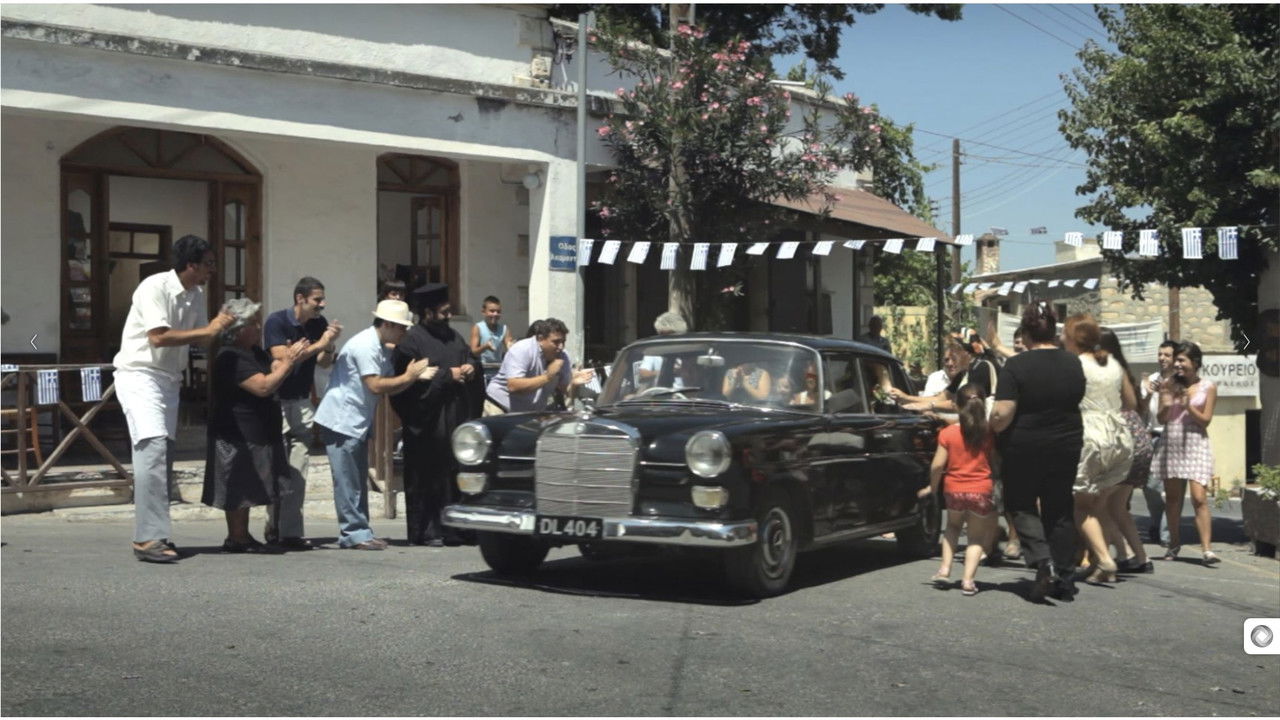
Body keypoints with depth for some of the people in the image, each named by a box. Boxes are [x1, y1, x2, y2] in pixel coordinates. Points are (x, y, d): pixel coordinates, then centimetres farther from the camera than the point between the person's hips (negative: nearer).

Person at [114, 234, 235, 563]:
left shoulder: (197, 294, 7)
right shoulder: (154, 287, -17)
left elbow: (200, 340, 12)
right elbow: (158, 337, -24)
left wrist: (221, 325, -7)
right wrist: (207, 330, -20)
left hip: (169, 379, 9)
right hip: (140, 375, -9)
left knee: (163, 455, 8)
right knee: (153, 448, -19)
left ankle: (152, 534, 14)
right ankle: (148, 538, -21)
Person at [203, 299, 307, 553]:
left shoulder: (255, 352, 15)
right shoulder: (231, 358, -18)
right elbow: (263, 387, -24)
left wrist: (288, 358, -3)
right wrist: (289, 362, -20)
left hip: (256, 434, 10)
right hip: (237, 434, -10)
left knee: (247, 489, 12)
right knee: (238, 489, -5)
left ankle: (242, 537, 17)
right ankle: (236, 539, 1)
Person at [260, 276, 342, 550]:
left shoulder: (319, 323, 5)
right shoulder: (277, 321, -10)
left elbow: (324, 363, 5)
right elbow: (282, 358, -20)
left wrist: (330, 344, -15)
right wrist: (317, 345, -22)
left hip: (303, 404, 5)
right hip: (277, 403, -4)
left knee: (298, 470, -1)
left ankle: (291, 532, 1)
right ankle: (274, 527, 9)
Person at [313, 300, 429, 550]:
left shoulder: (383, 349, 12)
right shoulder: (364, 346, -18)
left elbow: (388, 387, 8)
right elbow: (376, 386, -23)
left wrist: (411, 378, -7)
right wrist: (407, 377, -15)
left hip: (358, 423, 10)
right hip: (341, 421, -10)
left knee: (358, 481, 11)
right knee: (347, 481, -5)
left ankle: (358, 533, 15)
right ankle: (354, 533, -2)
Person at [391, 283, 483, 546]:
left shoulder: (452, 336, 17)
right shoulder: (410, 341, -8)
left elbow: (471, 358, 25)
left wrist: (471, 367, 1)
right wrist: (448, 375, -14)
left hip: (456, 420, 7)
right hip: (426, 422, -7)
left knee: (454, 475, 6)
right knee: (427, 478, -2)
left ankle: (451, 528, 13)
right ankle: (424, 531, 5)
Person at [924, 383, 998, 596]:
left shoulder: (948, 433, -5)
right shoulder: (989, 433, -3)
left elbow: (938, 464, -7)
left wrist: (932, 487, 6)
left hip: (954, 490, 1)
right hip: (981, 491, -1)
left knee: (953, 525, 28)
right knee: (977, 537, 14)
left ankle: (945, 568, 14)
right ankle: (968, 579, -1)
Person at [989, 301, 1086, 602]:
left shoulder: (1016, 366, -16)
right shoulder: (1073, 363, 1)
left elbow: (1003, 414, -21)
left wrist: (993, 430, -2)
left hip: (1024, 447, -4)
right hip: (1066, 446, 4)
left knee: (1021, 505, 12)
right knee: (1060, 511, 14)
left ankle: (1042, 561, -9)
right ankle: (1064, 580, 14)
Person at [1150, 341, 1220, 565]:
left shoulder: (1208, 387, 0)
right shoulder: (1169, 385, 5)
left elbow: (1205, 420, -2)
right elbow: (1162, 419, 4)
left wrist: (1188, 406, -17)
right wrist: (1166, 403, -16)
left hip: (1195, 444, -3)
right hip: (1171, 444, 3)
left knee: (1199, 498, -13)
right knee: (1172, 496, 9)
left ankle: (1206, 549, -16)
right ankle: (1174, 543, 24)